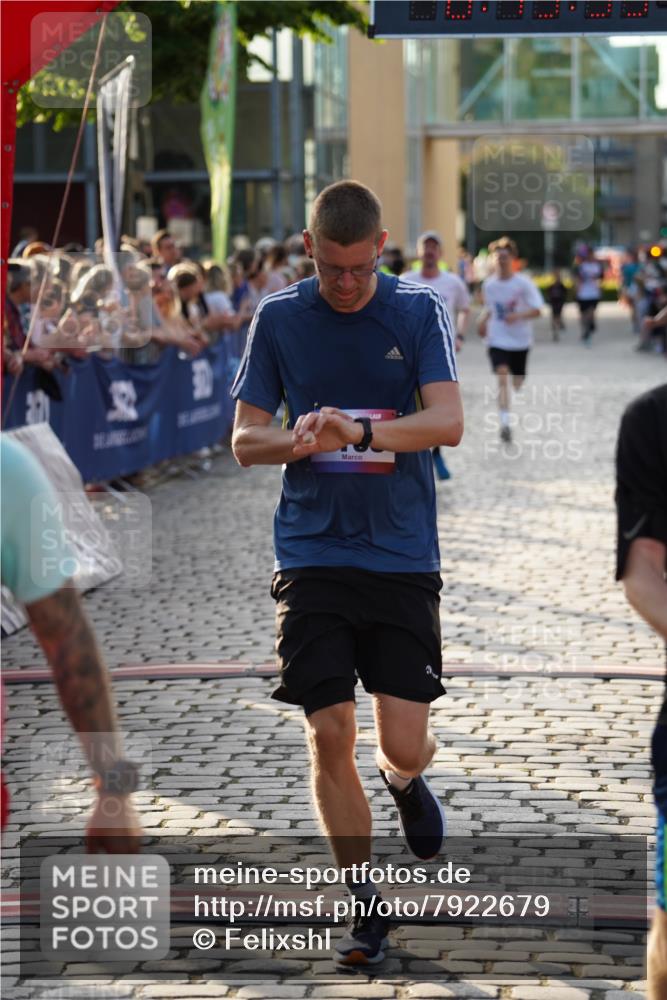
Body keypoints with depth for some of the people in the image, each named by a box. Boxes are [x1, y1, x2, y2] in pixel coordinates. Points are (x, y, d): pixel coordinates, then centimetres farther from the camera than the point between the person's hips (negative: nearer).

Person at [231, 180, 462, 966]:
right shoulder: (278, 319, 3)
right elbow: (245, 439, 5)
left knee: (405, 745, -3)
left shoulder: (419, 312, 0)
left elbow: (448, 422, -12)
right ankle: (362, 903, 14)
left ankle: (402, 780, 36)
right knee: (329, 735, -4)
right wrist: (300, 440, -16)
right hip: (312, 555, 1)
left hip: (402, 555, -1)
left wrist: (357, 433, -27)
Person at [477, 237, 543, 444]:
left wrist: (518, 316, -27)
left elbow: (536, 310, -11)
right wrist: (483, 320, 1)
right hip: (498, 340, 0)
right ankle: (505, 423, -25)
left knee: (517, 382, 12)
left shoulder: (523, 283, -8)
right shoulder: (489, 285, 2)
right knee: (502, 378, -19)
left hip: (520, 340, 0)